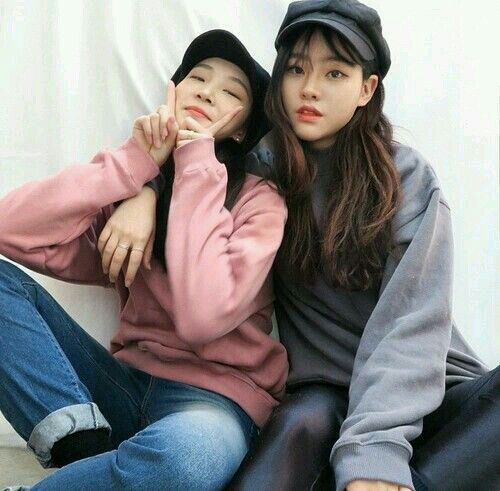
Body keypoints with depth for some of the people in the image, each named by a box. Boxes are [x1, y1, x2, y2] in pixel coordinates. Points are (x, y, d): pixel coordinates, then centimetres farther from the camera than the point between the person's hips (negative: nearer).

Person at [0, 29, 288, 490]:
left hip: (212, 394, -4)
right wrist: (135, 161, -11)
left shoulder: (259, 200, -4)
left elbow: (203, 318, -22)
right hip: (127, 383, 5)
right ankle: (87, 448, -20)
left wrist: (197, 163, -15)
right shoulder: (135, 184, 8)